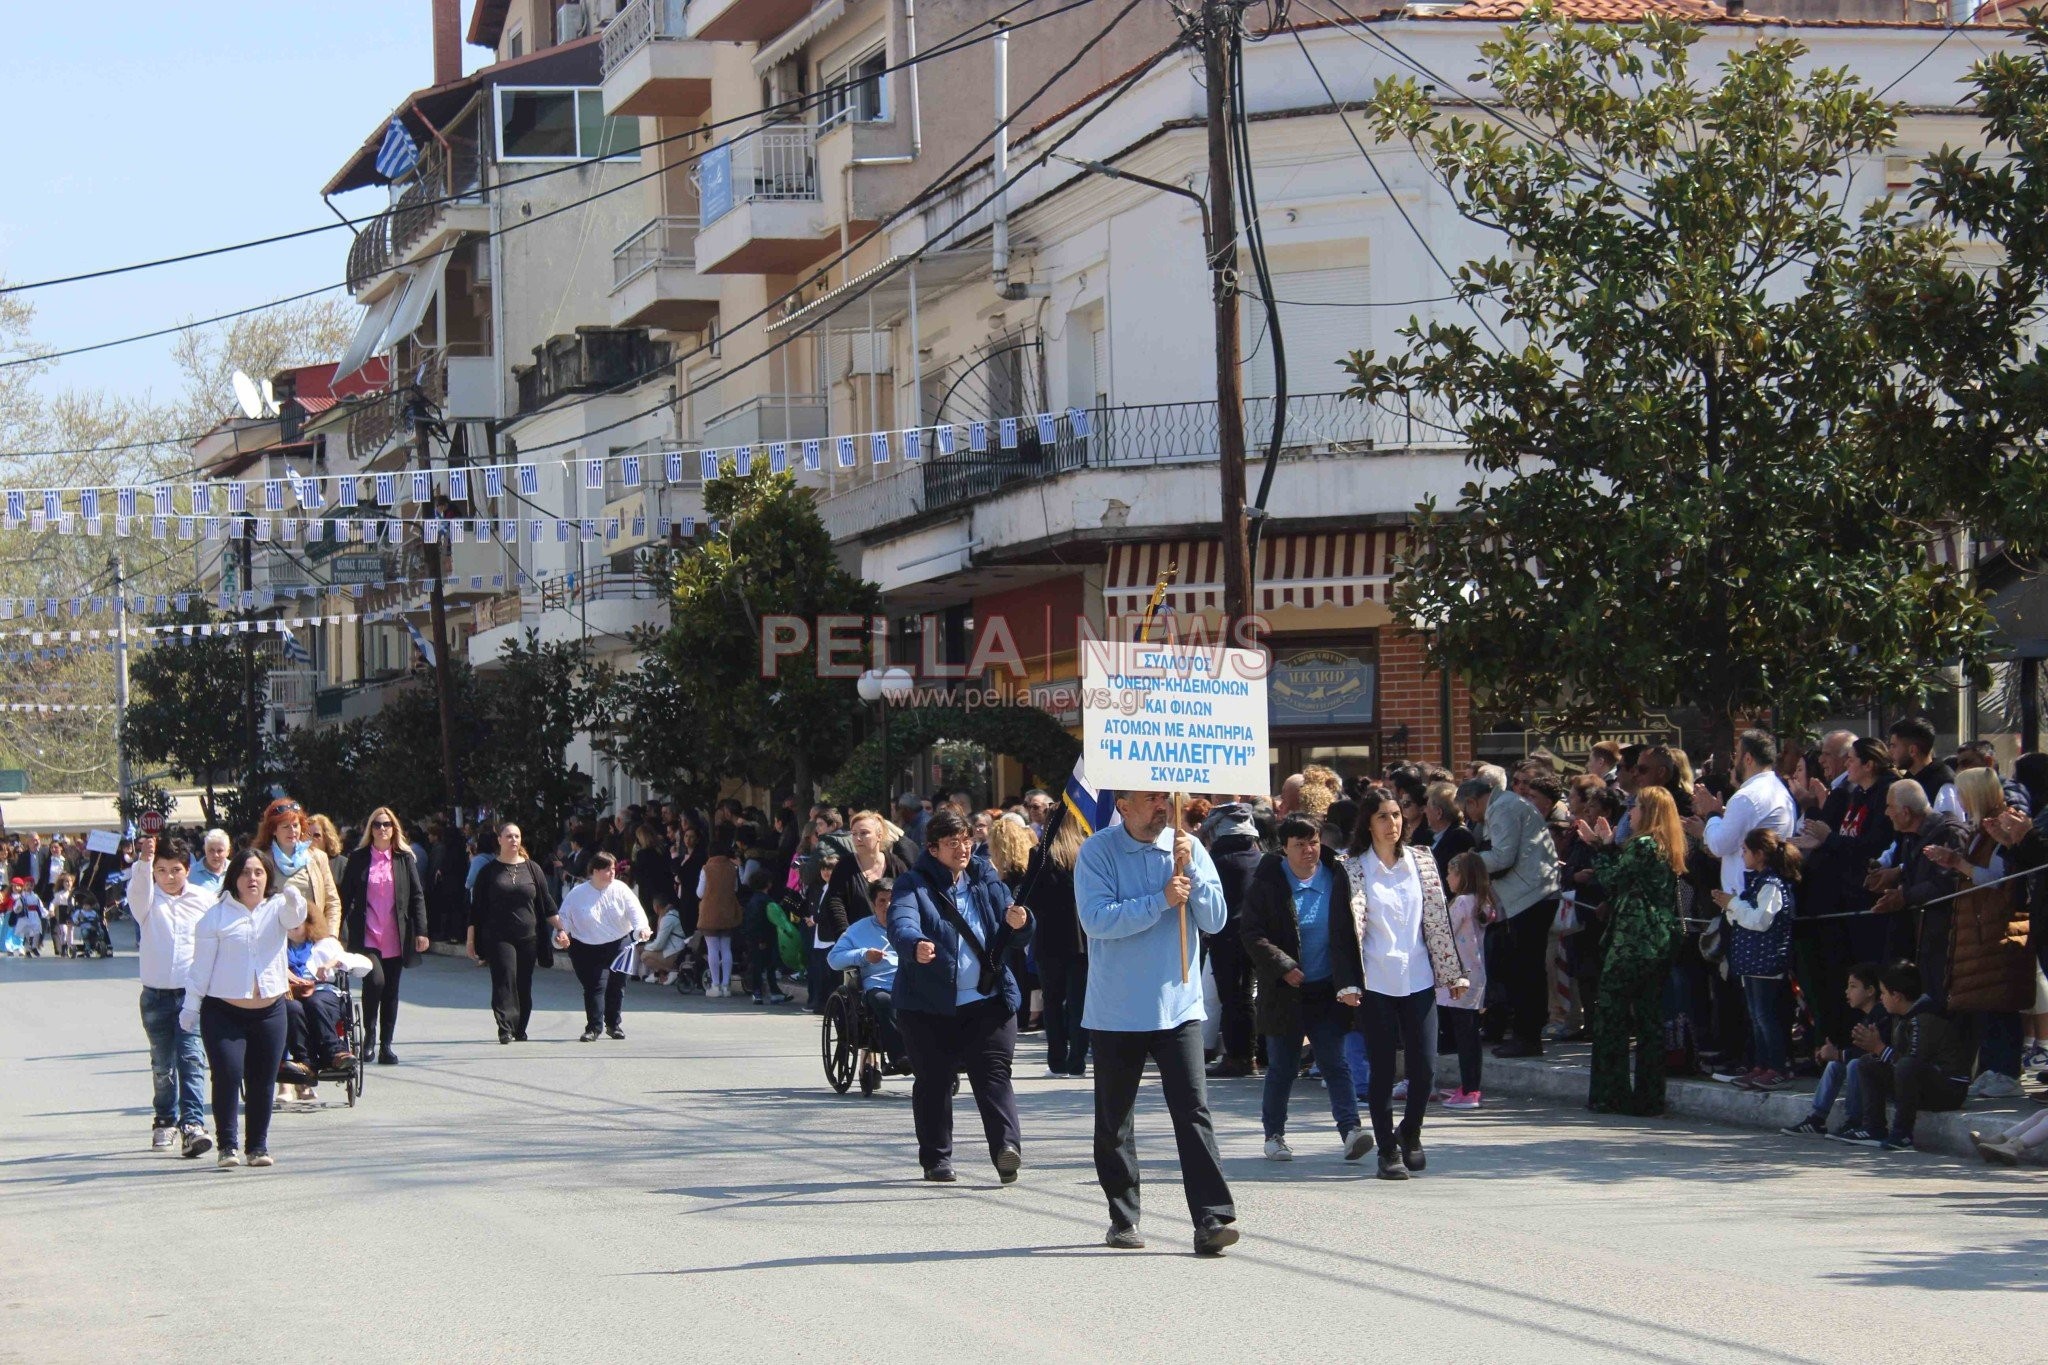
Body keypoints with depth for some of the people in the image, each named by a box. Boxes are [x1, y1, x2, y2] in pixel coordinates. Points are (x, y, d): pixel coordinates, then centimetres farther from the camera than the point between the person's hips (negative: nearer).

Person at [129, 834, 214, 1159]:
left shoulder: (205, 900, 4)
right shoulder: (147, 900, 2)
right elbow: (138, 888, -21)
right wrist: (144, 860, -42)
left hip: (194, 992, -1)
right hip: (156, 994, 1)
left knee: (192, 1059, -14)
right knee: (162, 1064, 12)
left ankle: (192, 1124, -20)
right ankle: (165, 1120, 28)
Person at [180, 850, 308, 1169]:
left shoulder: (277, 908, 5)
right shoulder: (216, 916, 0)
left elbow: (294, 918, -18)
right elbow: (201, 964, 2)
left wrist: (293, 900, -41)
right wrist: (191, 1006, 1)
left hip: (269, 1011, 2)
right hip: (223, 1011, -2)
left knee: (262, 1083, 6)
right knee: (227, 1074, -14)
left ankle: (258, 1146, 17)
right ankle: (228, 1145, -8)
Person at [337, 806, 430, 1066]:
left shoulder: (405, 859, 7)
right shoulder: (359, 859, 5)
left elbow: (417, 896, 6)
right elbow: (345, 898, 6)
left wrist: (421, 932, -2)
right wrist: (340, 933, 1)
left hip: (395, 938, 2)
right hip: (366, 936, -2)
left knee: (391, 992, 6)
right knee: (375, 981, -21)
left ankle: (386, 1045, 16)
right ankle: (369, 1032, 0)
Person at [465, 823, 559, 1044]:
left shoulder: (532, 869, 9)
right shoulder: (489, 871, 4)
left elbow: (547, 903, 12)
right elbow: (476, 907, 6)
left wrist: (561, 927, 4)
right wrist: (471, 938, 4)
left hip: (528, 937, 2)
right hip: (498, 938, -2)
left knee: (524, 985, 4)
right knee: (504, 979, -14)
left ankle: (520, 1030, 12)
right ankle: (505, 1028, -20)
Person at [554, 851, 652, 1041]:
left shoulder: (620, 889, -2)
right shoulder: (577, 894, -5)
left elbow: (635, 910, -8)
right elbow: (564, 917, 2)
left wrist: (642, 928, -26)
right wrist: (561, 933, -17)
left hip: (618, 947, 2)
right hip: (587, 950, -2)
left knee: (617, 986, 9)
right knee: (595, 986, -12)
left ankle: (614, 1025, 26)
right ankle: (594, 1027, -6)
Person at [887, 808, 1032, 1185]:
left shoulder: (988, 881, 11)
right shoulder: (914, 885, -2)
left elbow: (1017, 938, 10)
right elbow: (901, 924, -22)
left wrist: (1019, 924, -15)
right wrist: (916, 945, -45)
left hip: (988, 1001, 2)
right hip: (930, 1005, -2)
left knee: (994, 1073, -10)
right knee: (933, 1081, 4)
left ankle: (1007, 1146, -21)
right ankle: (936, 1159, 13)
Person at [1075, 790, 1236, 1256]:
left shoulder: (1189, 849, 4)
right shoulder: (1097, 852, -5)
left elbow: (1215, 919, 0)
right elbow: (1097, 920, -18)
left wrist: (1190, 871, -13)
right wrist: (1161, 901, -21)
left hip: (1179, 1007, 1)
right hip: (1116, 1012, -1)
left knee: (1193, 1112, -10)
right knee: (1115, 1121, 9)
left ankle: (1212, 1218, -14)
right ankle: (1123, 1219, 23)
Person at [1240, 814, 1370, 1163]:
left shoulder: (1336, 879, 1)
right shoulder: (1268, 881, -3)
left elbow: (1347, 934, 0)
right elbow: (1252, 934, -4)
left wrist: (1349, 983, -11)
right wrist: (1283, 967, -16)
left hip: (1327, 991, 1)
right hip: (1284, 991, -1)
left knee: (1334, 1062, -7)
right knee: (1282, 1066, 7)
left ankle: (1350, 1130, -15)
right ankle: (1274, 1134, 20)